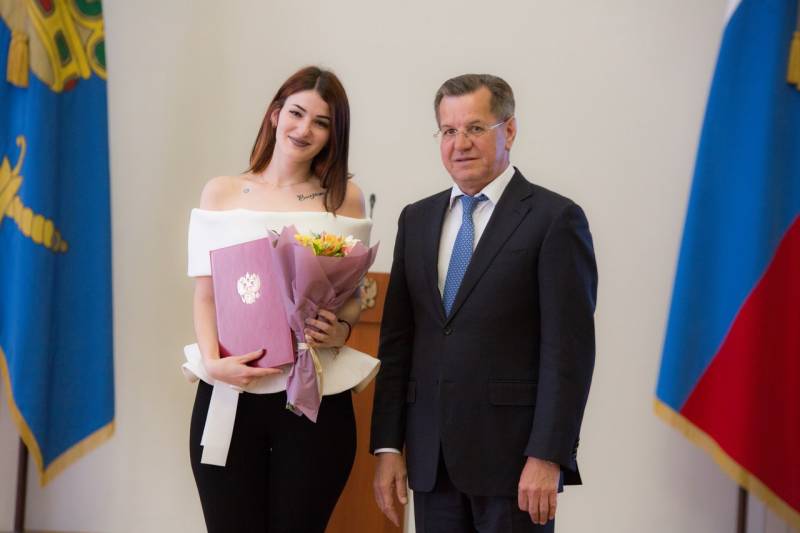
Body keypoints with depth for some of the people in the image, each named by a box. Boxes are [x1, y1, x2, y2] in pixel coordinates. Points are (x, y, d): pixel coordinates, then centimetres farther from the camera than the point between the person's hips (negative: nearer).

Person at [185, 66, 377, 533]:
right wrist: (213, 361, -11)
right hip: (228, 395, 1)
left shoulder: (345, 199, 7)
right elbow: (205, 293, 5)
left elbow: (355, 297, 9)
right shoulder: (221, 193, 8)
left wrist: (339, 330, -13)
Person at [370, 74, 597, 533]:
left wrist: (548, 457, -14)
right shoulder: (417, 219, 12)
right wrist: (388, 445, 5)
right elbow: (397, 339, 10)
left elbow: (569, 348, -9)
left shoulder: (555, 219, -5)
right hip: (432, 460, 5)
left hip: (513, 456, -5)